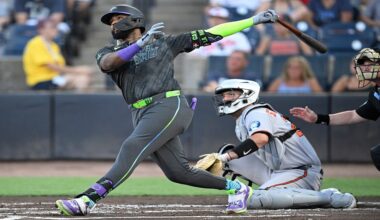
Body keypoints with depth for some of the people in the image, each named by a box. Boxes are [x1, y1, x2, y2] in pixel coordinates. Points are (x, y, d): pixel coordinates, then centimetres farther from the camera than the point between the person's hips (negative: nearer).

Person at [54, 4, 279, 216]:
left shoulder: (164, 42, 12)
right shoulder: (109, 53, 18)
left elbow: (211, 34, 13)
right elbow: (108, 63, -8)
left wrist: (254, 20, 9)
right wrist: (140, 43, -20)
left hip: (169, 105, -5)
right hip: (142, 115, 5)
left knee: (132, 149, -24)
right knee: (178, 171, 2)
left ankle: (88, 200, -38)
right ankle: (235, 188, 21)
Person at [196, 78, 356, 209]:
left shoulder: (255, 113, -11)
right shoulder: (241, 123, 20)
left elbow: (261, 138, -32)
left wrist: (225, 157, -37)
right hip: (278, 173, 10)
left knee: (257, 200, -31)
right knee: (230, 154, 4)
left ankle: (329, 197, -23)